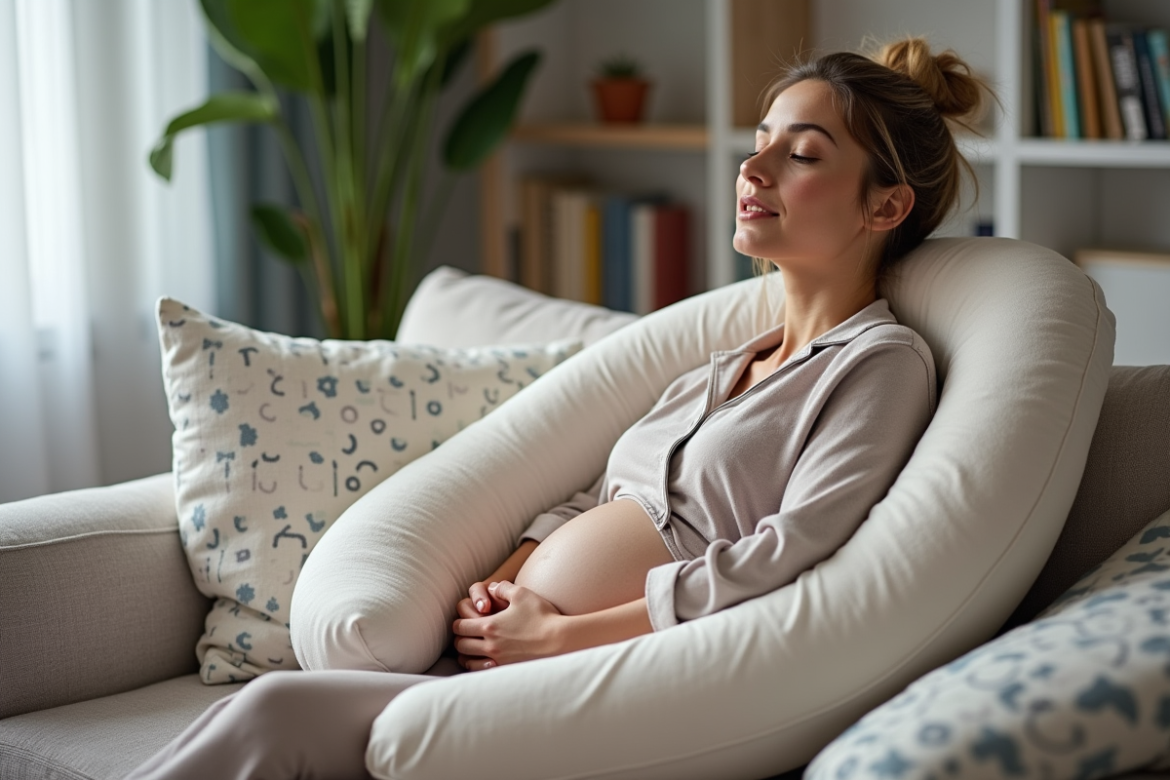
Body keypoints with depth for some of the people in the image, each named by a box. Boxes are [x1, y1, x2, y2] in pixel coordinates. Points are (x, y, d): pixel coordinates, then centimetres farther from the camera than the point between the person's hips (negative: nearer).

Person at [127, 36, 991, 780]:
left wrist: (556, 633, -13)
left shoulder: (883, 362, -2)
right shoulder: (727, 361, 22)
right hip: (507, 661, 7)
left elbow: (780, 564, -15)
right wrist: (502, 582, 0)